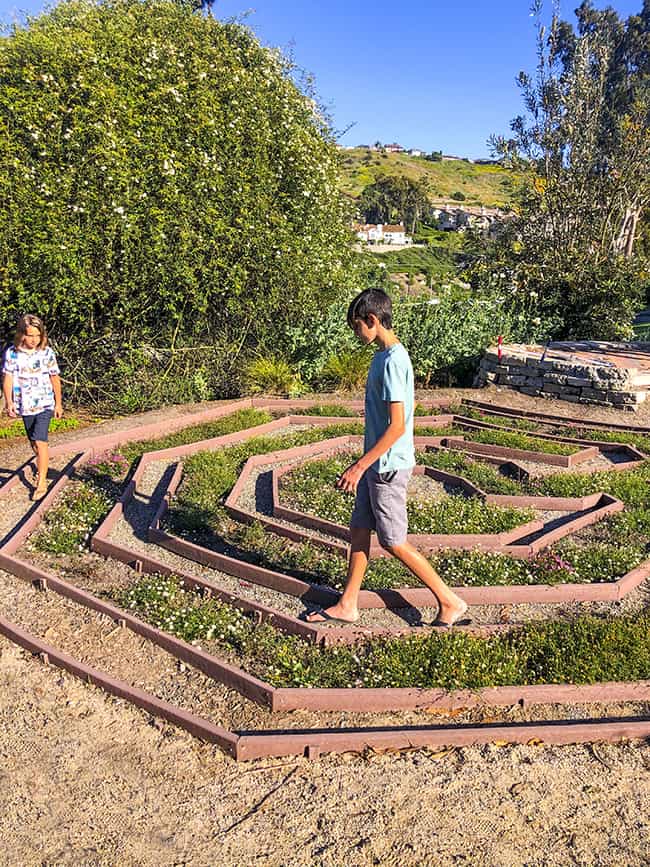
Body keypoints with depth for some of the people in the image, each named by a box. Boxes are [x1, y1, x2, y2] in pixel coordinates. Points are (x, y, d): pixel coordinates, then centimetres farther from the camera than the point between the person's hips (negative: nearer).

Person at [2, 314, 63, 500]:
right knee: (33, 442, 16)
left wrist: (58, 404, 6)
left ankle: (41, 483, -8)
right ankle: (41, 467, 41)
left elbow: (55, 379, 3)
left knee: (40, 442, -12)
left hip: (44, 404, -2)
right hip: (25, 406, 2)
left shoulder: (47, 352, -4)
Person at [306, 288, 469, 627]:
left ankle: (450, 602, 17)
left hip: (388, 466, -10)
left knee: (394, 542, 3)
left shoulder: (392, 361, -21)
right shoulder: (385, 355, 10)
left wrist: (360, 467, -22)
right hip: (377, 463, 10)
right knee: (358, 529, 15)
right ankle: (347, 605, 28)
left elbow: (396, 427, -25)